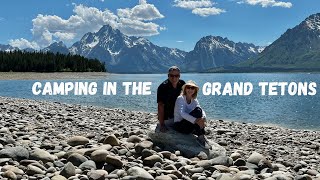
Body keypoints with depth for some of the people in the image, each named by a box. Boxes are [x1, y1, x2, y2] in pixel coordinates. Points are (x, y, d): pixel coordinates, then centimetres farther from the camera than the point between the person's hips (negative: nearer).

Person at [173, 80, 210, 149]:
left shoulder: (194, 100, 8)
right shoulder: (180, 98, -12)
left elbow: (202, 111, -7)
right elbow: (182, 113, -27)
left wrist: (203, 118, -30)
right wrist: (195, 120, -39)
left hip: (188, 125, 6)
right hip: (179, 125, -6)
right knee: (197, 110, -25)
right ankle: (201, 137, -26)